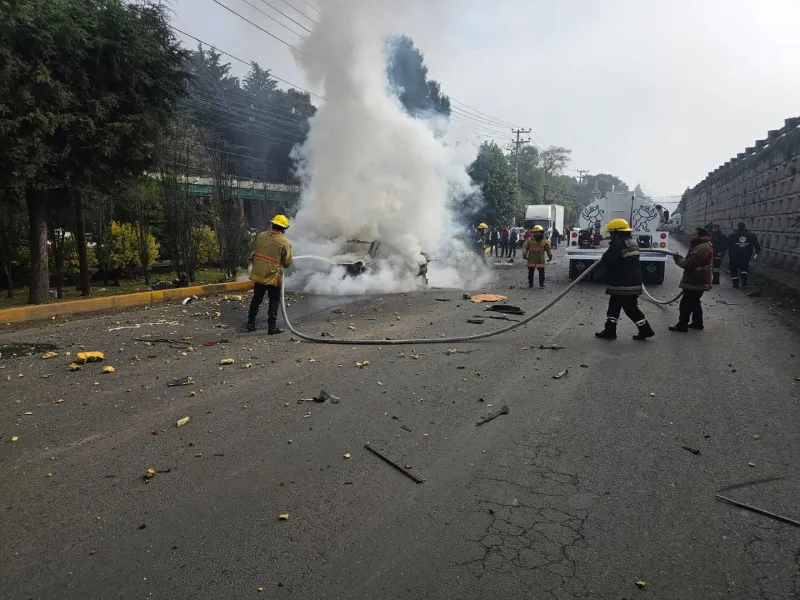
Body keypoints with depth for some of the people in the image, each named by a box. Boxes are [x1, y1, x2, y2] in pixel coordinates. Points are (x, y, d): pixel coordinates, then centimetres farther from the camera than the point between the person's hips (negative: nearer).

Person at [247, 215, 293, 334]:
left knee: (256, 299, 17)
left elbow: (254, 254, 9)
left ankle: (251, 324, 23)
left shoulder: (260, 236, 2)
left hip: (258, 274, 5)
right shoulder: (285, 242, -11)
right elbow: (287, 263, -7)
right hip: (274, 276, -4)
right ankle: (272, 327, 5)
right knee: (274, 301, 6)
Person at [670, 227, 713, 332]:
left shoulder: (701, 248, -24)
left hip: (695, 282, -11)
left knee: (686, 303, -4)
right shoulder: (706, 245, 13)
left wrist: (678, 258, -8)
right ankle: (697, 323, 29)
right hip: (699, 281, 11)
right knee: (694, 302, 20)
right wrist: (680, 258, 6)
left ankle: (682, 325, 2)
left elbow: (688, 263, -24)